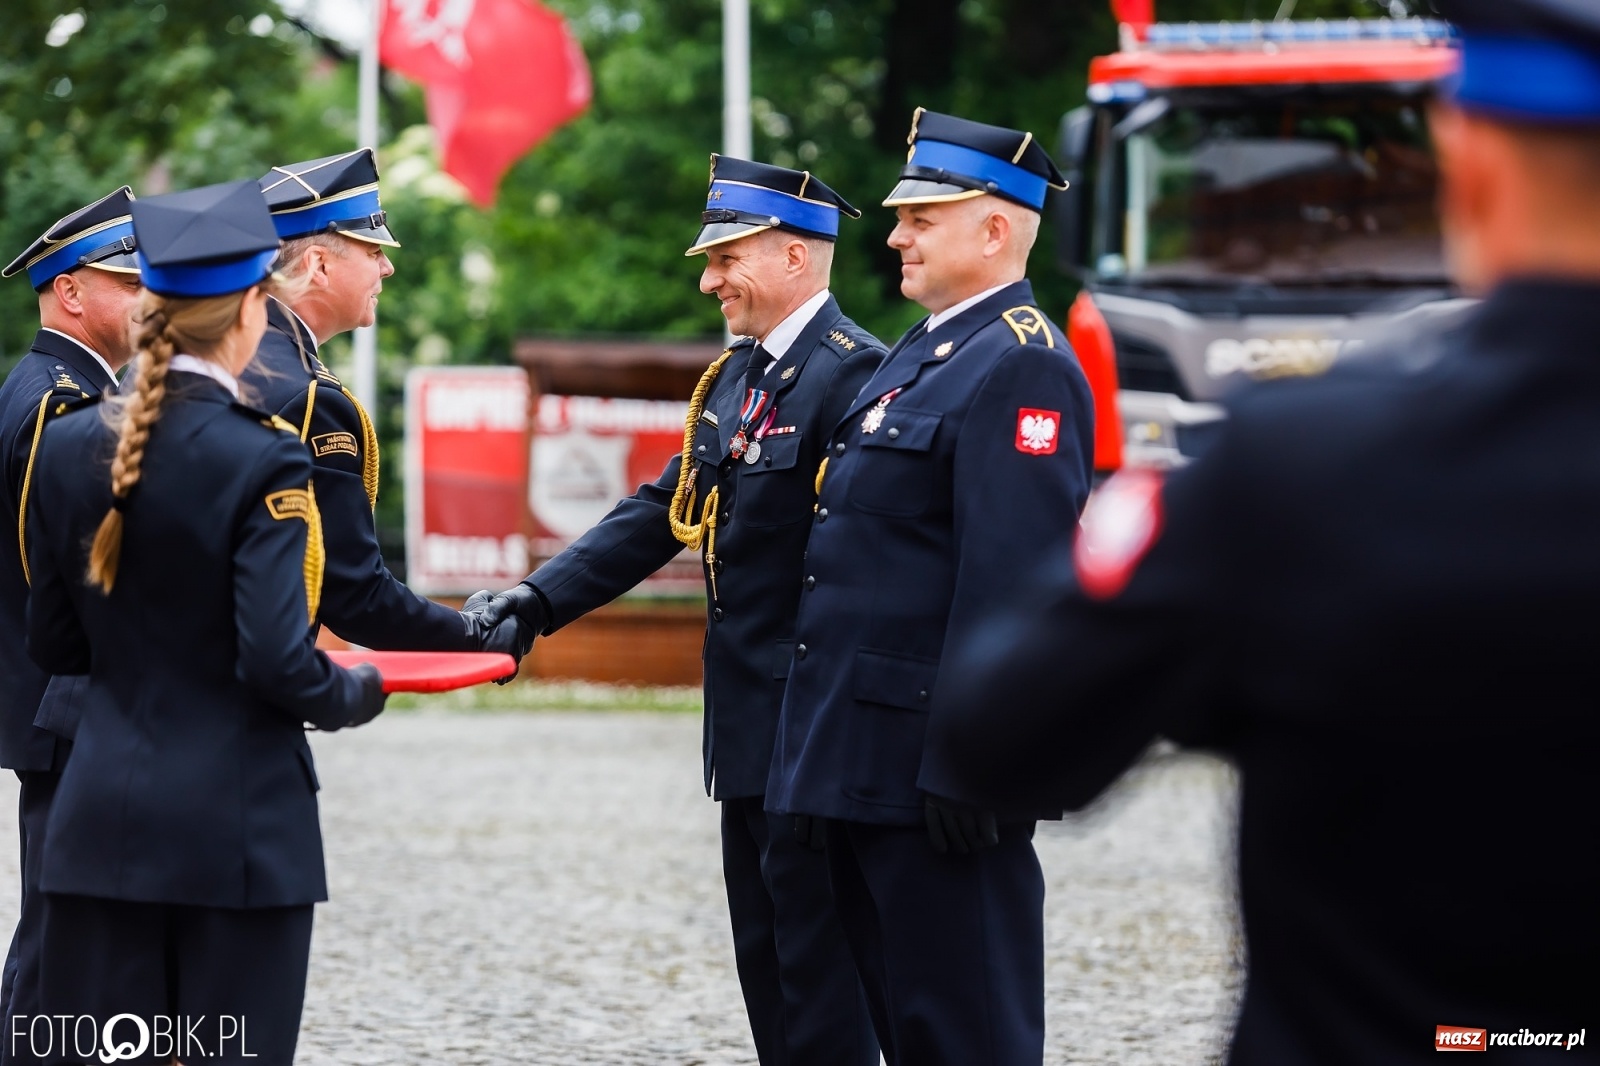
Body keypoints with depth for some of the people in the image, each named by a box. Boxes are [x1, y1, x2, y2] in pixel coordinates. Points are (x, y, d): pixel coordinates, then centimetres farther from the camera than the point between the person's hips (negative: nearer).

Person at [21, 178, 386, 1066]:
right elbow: (280, 663, -18)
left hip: (101, 822, 5)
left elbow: (52, 643, 9)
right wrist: (358, 695, 2)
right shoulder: (262, 461, -14)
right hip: (237, 827, -5)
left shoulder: (68, 445, 2)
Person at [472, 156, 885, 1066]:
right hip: (750, 722, 10)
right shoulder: (735, 378, 15)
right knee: (765, 957, 13)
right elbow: (661, 513, 16)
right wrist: (542, 600, 5)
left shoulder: (852, 374, -15)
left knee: (817, 958, -7)